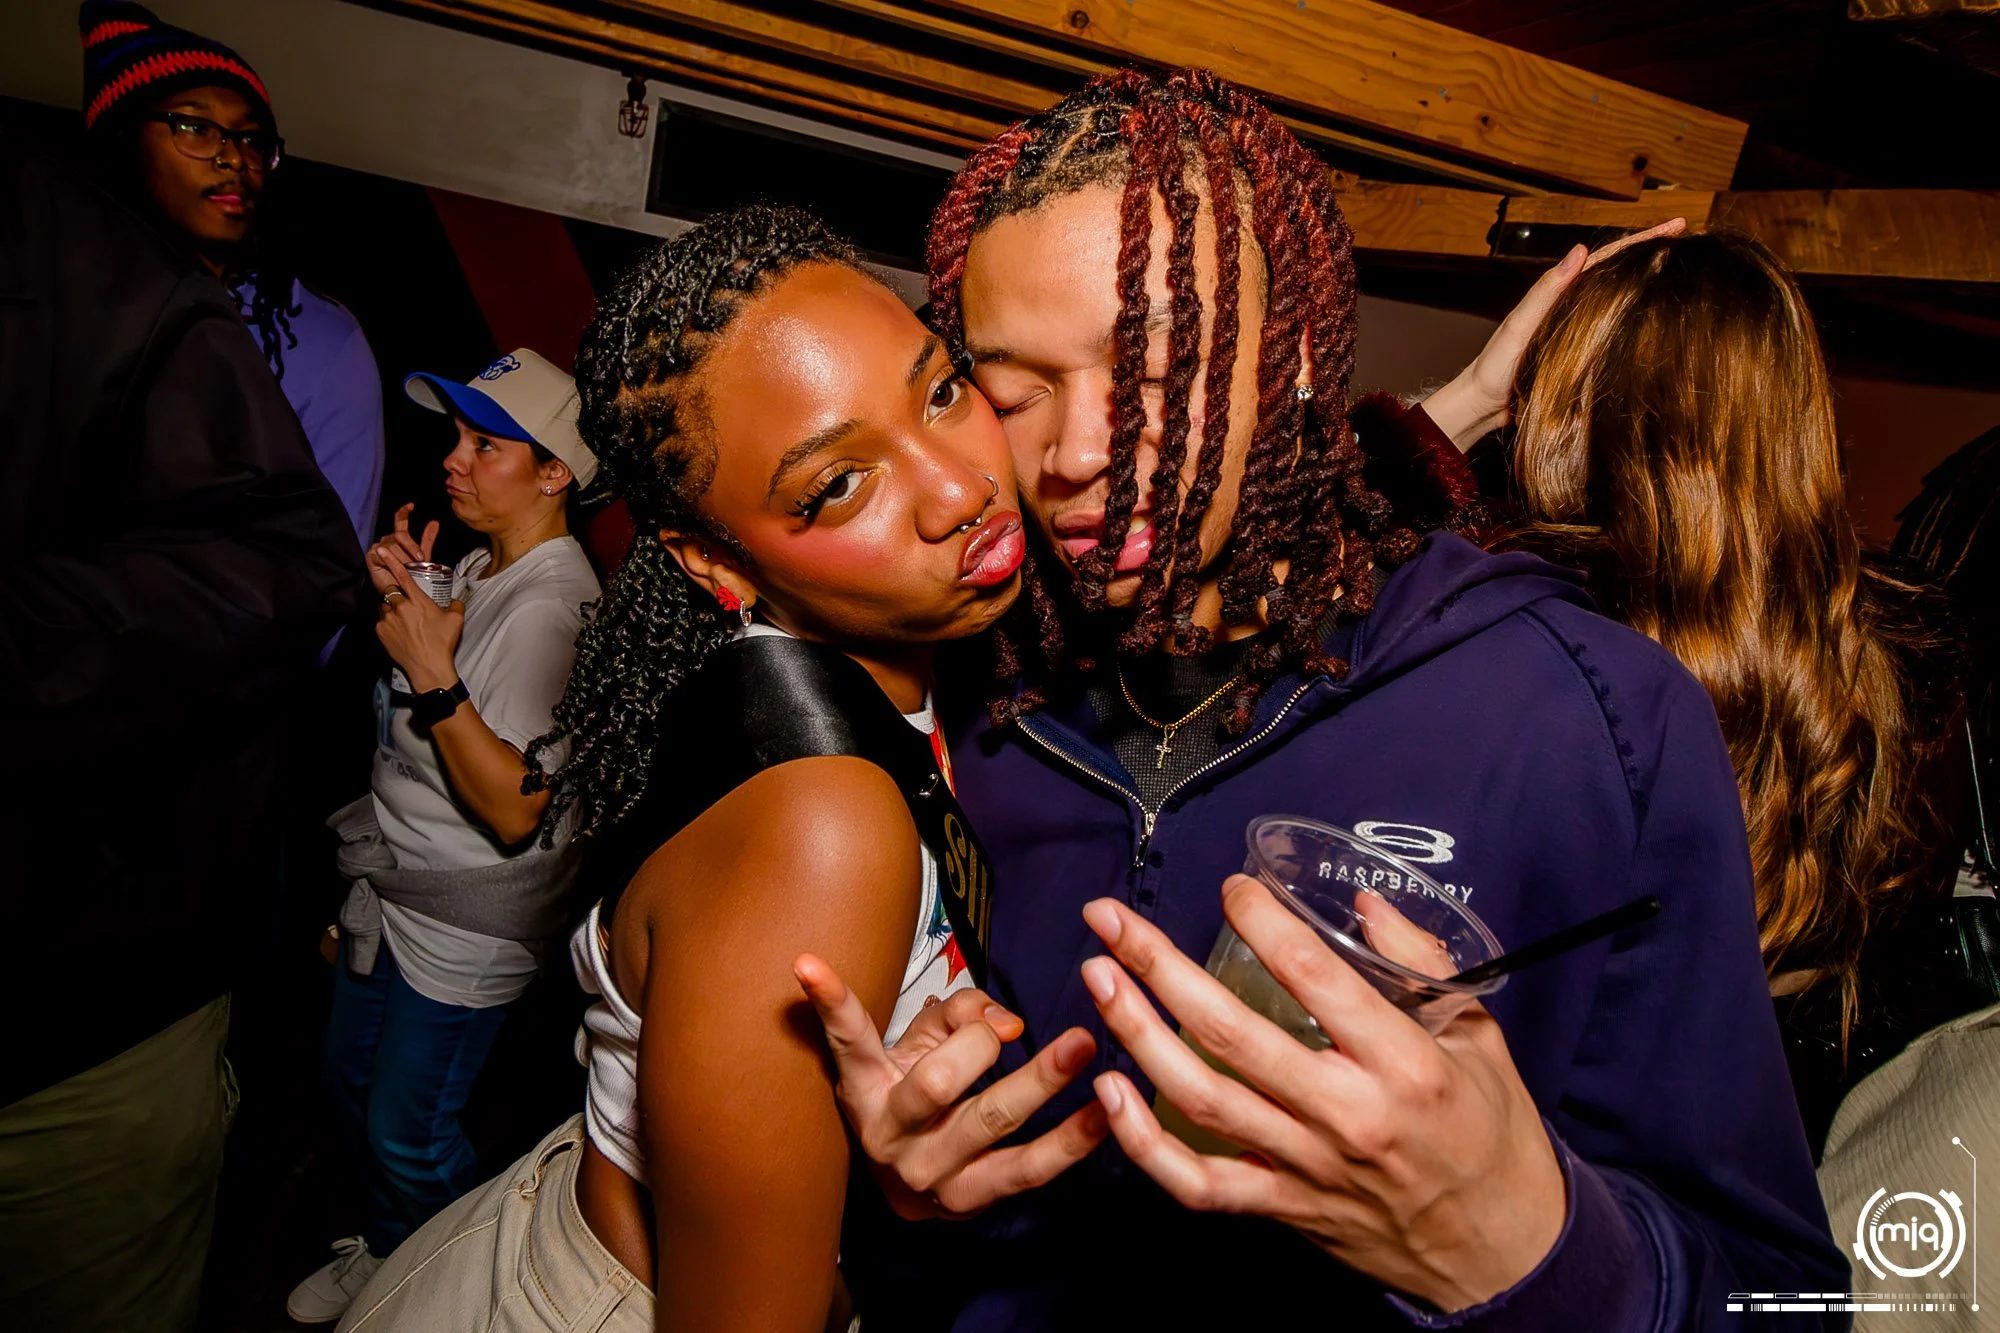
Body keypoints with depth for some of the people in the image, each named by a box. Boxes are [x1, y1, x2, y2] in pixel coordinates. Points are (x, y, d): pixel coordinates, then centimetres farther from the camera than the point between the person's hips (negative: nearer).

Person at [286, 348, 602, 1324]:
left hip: (463, 921, -9)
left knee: (408, 1132, 8)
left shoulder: (553, 605, -26)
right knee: (350, 1077, 25)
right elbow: (412, 725, 12)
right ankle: (391, 1248, 51)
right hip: (392, 881, 9)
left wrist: (432, 674, -31)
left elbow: (516, 810, -30)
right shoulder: (479, 566, 2)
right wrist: (399, 600, -4)